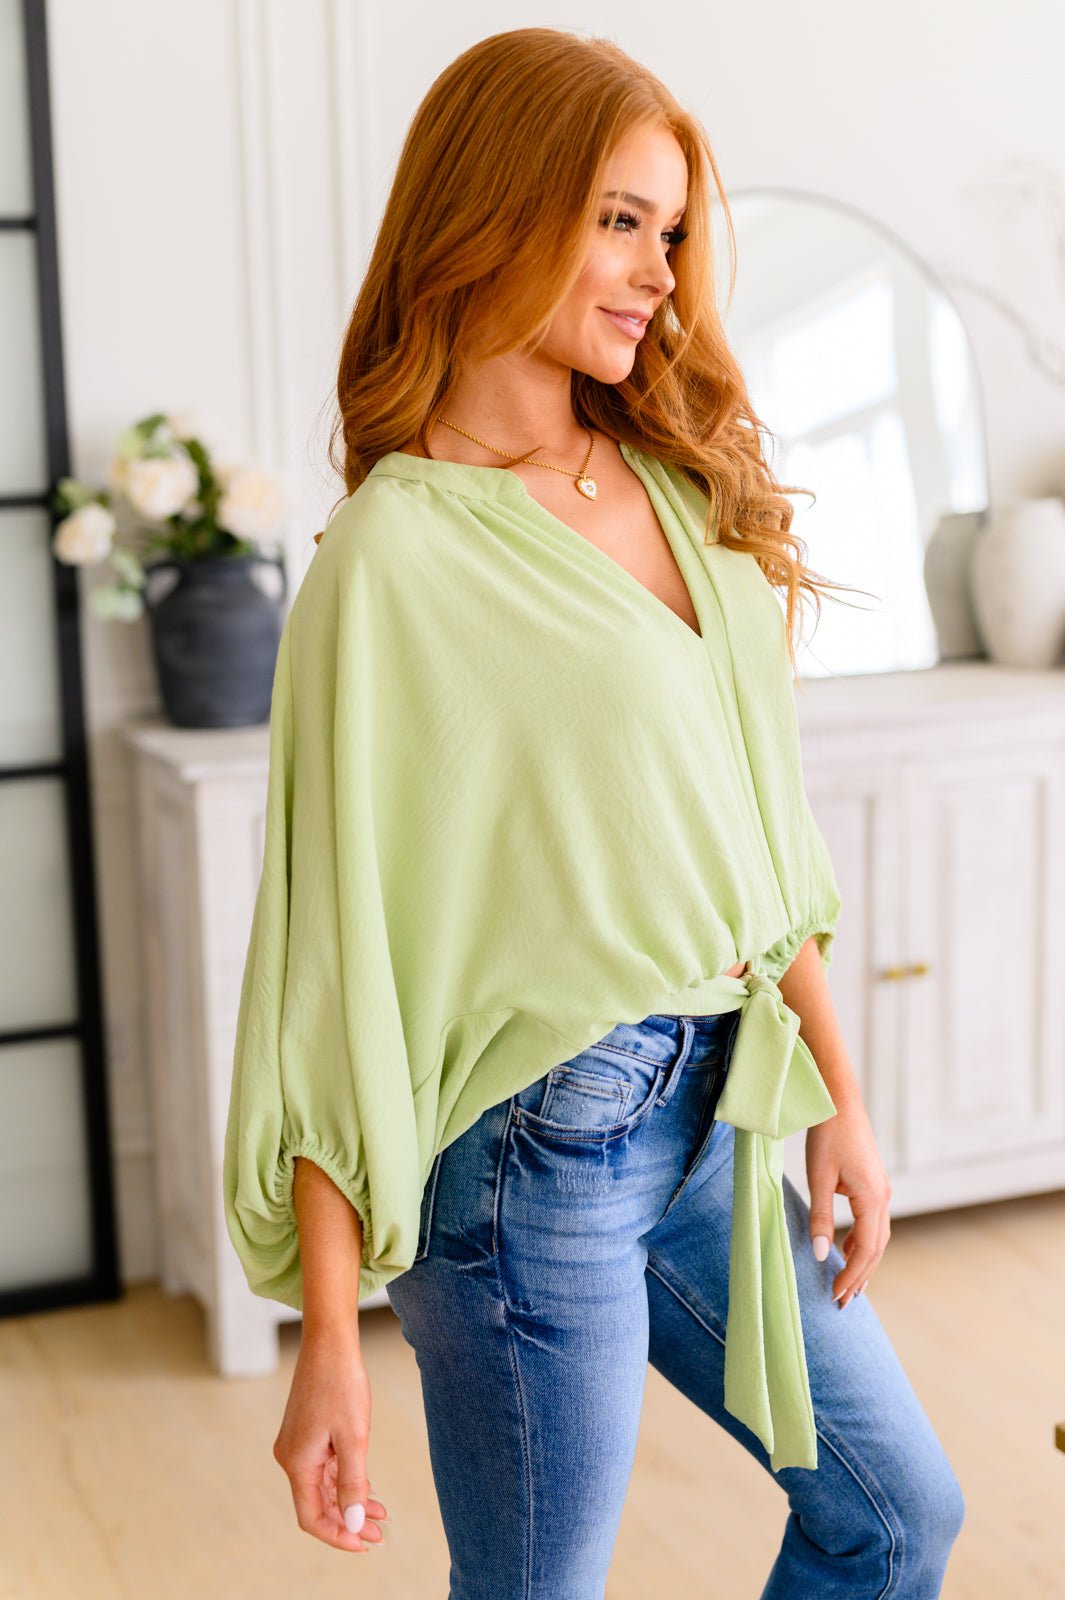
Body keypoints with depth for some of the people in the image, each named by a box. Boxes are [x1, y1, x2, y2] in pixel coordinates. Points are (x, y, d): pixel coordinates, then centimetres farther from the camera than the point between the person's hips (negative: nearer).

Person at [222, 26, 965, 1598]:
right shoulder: (396, 557, -15)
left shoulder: (681, 482, 6)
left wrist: (837, 1092, 9)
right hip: (537, 1143, -7)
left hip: (716, 1111, 7)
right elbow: (330, 942, -16)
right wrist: (330, 1340, -15)